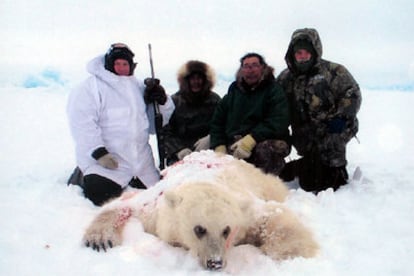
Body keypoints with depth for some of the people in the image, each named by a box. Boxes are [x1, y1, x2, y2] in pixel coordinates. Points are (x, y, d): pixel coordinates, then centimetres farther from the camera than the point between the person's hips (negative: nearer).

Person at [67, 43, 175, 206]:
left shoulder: (139, 88, 13)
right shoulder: (90, 87, -9)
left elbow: (155, 124, 14)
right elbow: (82, 123, -19)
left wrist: (162, 102, -5)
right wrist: (98, 153, -26)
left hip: (142, 164, 6)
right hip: (107, 161, -6)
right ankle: (82, 176, 12)